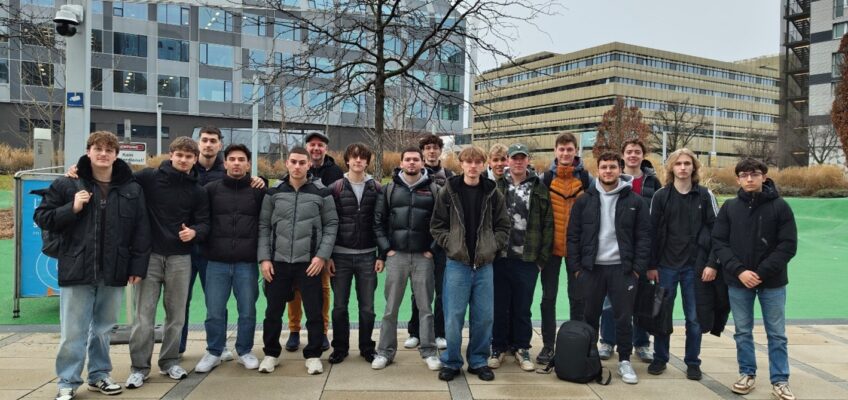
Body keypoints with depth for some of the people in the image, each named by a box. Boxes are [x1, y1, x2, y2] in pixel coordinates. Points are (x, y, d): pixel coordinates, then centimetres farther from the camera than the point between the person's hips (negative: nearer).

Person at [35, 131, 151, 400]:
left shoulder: (132, 189, 4)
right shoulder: (67, 185, 0)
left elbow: (141, 231, 5)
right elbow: (42, 217, 4)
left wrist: (138, 266, 1)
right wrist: (72, 208, -13)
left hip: (114, 272, 2)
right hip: (77, 270, -2)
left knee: (103, 328, 15)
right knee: (73, 332, 3)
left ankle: (99, 375, 29)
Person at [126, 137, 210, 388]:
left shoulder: (198, 192, 6)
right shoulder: (149, 177, -2)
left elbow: (204, 223, 4)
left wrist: (194, 232, -16)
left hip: (180, 258, 2)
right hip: (149, 254, -2)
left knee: (176, 314, 9)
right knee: (144, 314, 1)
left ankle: (170, 361, 25)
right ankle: (139, 367, 14)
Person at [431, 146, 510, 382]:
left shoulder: (492, 193, 5)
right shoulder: (448, 192, 0)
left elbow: (503, 227, 9)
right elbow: (437, 226, 3)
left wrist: (492, 247, -4)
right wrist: (451, 245, -9)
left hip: (484, 263, 2)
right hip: (457, 262, -2)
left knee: (484, 316, 8)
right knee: (454, 316, 2)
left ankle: (478, 361, 24)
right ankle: (451, 362, 18)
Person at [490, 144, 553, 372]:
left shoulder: (539, 189, 5)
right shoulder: (496, 186, 3)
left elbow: (547, 224, 2)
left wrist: (542, 257, -3)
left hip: (527, 259, 0)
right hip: (499, 257, 0)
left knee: (523, 307, 9)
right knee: (499, 306, 9)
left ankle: (522, 348, 23)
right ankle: (498, 348, 22)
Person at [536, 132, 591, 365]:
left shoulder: (585, 177, 3)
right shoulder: (547, 177, 3)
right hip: (552, 244, 0)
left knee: (577, 296, 7)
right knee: (548, 297, 5)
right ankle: (548, 345, 14)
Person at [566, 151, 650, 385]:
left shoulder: (634, 201, 1)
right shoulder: (584, 201, 3)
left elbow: (644, 237, 1)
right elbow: (573, 236, 3)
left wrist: (638, 268, -6)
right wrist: (575, 267, -3)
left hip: (622, 269, -1)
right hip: (591, 268, 1)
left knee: (623, 317, 5)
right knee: (590, 317, 11)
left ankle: (624, 361, 18)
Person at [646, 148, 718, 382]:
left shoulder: (705, 196, 3)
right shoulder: (661, 196, 3)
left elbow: (716, 231, 1)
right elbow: (653, 232, 1)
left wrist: (712, 263, -6)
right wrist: (651, 265, -2)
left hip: (695, 266, 0)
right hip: (666, 265, 0)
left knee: (694, 317, 6)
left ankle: (693, 362, 19)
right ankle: (659, 358, 21)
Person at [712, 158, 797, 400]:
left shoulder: (780, 207, -3)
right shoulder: (729, 207, 2)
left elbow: (788, 245, -8)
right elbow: (719, 242, -1)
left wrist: (762, 273, -15)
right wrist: (739, 270, -14)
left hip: (772, 281, -1)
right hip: (738, 281, 2)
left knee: (777, 334, 7)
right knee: (743, 332, 11)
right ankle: (747, 374, 25)